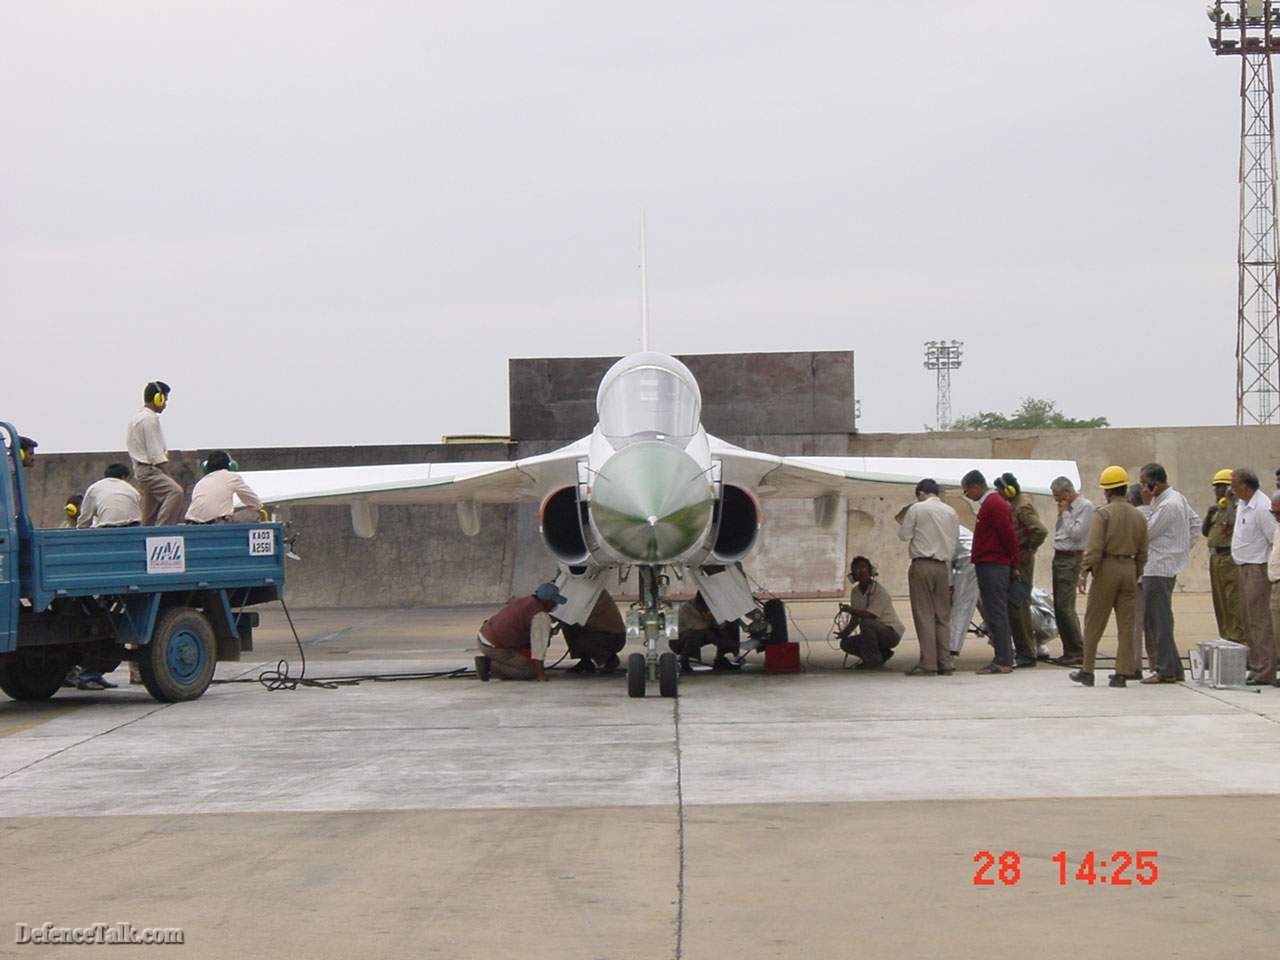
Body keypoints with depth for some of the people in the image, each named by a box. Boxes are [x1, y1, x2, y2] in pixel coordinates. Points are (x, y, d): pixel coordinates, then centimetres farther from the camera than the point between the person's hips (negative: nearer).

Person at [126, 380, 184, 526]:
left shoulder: (137, 417, 21)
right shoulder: (150, 418, -11)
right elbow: (156, 453, -16)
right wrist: (167, 476, -14)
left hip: (141, 469, 11)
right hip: (149, 469, -11)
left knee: (149, 518, 10)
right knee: (175, 491, -30)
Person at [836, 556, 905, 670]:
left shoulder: (880, 591, -18)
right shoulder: (855, 592, 5)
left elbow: (871, 615, -30)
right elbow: (855, 618, 10)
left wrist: (851, 610, -36)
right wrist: (846, 633, -6)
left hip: (892, 633, -8)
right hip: (875, 633, 8)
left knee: (865, 623, -34)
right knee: (845, 643, -4)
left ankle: (873, 659, -18)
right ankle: (883, 654, 7)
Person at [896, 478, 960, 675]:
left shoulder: (917, 509, -4)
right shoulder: (951, 512, 10)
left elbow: (903, 534, -1)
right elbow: (956, 540, 14)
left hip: (922, 565, -5)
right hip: (943, 566, 5)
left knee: (924, 615, -5)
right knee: (943, 616, 8)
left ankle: (928, 664, -10)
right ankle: (944, 663, 5)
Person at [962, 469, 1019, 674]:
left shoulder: (993, 504, -14)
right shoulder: (991, 503, 19)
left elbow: (1009, 535, -18)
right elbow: (1009, 535, 21)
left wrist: (1013, 564, -9)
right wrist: (1013, 565, 18)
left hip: (992, 566, -11)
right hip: (991, 566, 11)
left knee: (996, 614, -10)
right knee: (995, 613, 12)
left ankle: (1003, 661, -10)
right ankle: (1005, 659, 15)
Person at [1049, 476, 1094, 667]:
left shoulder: (1085, 507, -10)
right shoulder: (1066, 508, 17)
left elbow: (1076, 533, -17)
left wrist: (1064, 513, -10)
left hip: (1071, 559, -10)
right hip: (1059, 557, 10)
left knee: (1065, 607, -14)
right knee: (1059, 607, 8)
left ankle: (1078, 652, -11)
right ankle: (1069, 651, 13)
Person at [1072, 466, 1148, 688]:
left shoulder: (1103, 513, -8)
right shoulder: (1138, 516, 9)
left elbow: (1095, 547, -16)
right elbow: (1142, 552, 12)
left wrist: (1086, 570, -11)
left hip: (1107, 569, -5)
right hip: (1129, 569, 5)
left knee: (1094, 623, 4)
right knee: (1126, 625, 6)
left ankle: (1087, 671, 8)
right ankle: (1122, 673, 5)